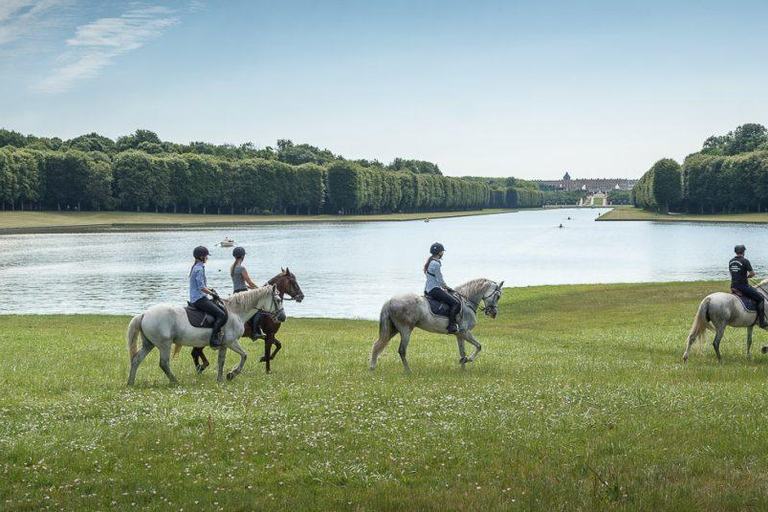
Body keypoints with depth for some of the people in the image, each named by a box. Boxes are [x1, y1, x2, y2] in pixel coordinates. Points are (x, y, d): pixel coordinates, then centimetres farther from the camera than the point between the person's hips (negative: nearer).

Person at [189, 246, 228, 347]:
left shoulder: (197, 267, 16)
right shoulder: (199, 269, -15)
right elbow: (201, 288, -21)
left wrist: (210, 290, 13)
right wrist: (212, 293, -9)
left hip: (200, 298, 11)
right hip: (199, 299, -11)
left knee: (224, 311, 10)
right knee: (222, 315, -16)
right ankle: (213, 339, -18)